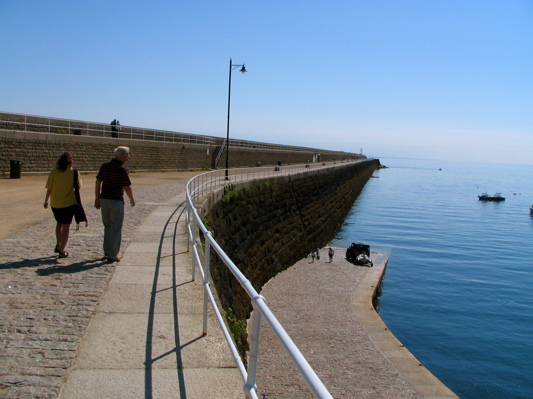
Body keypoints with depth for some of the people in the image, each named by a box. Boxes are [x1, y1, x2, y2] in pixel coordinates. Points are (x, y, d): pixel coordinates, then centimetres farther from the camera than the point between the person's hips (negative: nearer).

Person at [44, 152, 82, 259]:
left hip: (55, 203, 2)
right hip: (68, 203, -2)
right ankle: (61, 251, 5)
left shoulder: (54, 172, -4)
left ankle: (58, 245, 24)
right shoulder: (74, 172, -7)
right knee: (66, 227, 6)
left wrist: (46, 200, 11)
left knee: (59, 223, 25)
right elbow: (78, 186, 3)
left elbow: (49, 188, -2)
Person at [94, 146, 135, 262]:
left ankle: (107, 251, 27)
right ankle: (112, 255, 5)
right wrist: (132, 200, 3)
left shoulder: (104, 166, 6)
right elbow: (127, 187, -13)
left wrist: (97, 198, 13)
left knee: (107, 226, 19)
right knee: (116, 229, 2)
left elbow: (98, 182, 8)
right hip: (116, 201, -6)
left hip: (104, 199, 7)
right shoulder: (122, 169, -14)